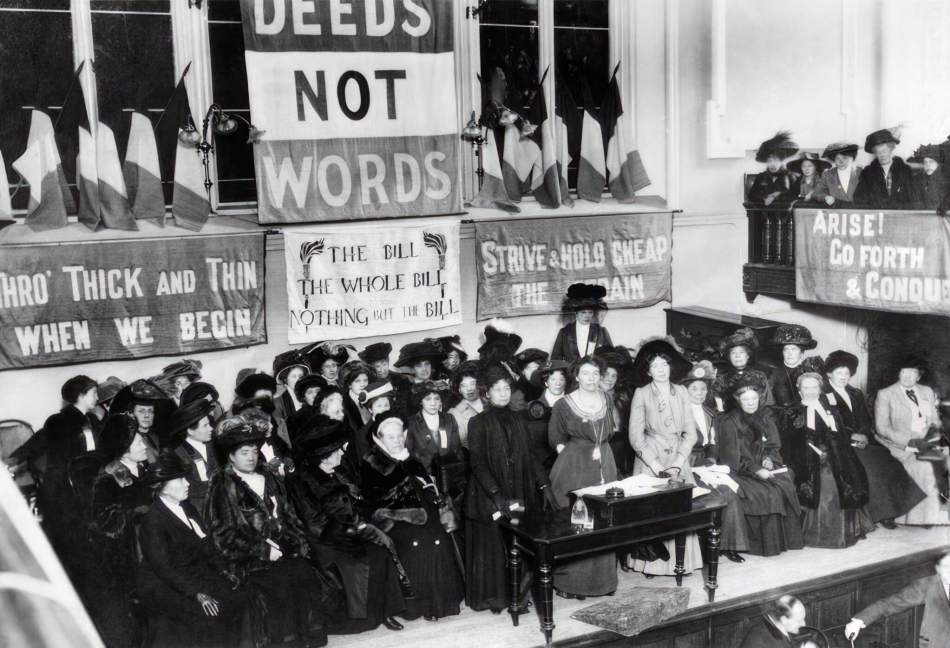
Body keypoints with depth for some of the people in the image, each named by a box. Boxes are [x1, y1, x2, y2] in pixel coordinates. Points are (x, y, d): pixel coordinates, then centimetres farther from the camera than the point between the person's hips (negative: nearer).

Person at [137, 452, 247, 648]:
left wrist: (224, 571, 0)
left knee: (239, 600, -9)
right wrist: (197, 594, -25)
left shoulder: (187, 507, 6)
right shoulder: (152, 521, -19)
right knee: (208, 616, -23)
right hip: (161, 586, -7)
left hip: (194, 573, 8)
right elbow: (164, 568, -21)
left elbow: (204, 543, 12)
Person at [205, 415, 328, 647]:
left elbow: (287, 515, 21)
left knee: (308, 580, -20)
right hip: (248, 558, -5)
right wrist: (262, 550, -13)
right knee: (275, 586, -30)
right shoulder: (222, 486, 0)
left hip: (281, 548, 5)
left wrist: (298, 541, 4)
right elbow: (223, 534, -7)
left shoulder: (268, 478, 19)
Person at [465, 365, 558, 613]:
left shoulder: (515, 420, 10)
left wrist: (544, 485, 3)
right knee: (491, 545, 2)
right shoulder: (478, 423, -6)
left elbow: (528, 456, 12)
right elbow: (477, 463, -11)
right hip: (488, 497, -4)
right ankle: (490, 596, 14)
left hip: (518, 494, 4)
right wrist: (496, 495, -19)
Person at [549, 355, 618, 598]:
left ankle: (601, 577, 18)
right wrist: (584, 453, -7)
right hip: (573, 469, -4)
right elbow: (556, 440, 0)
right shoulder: (563, 405, -6)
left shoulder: (606, 401, 8)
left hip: (605, 468, 5)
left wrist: (600, 450, 6)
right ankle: (568, 582, 6)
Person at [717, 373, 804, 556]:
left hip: (763, 467, 5)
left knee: (787, 486, -21)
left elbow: (773, 446, 14)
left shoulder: (766, 417, 10)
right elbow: (733, 458, -10)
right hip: (740, 472, -5)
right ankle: (768, 543, -16)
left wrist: (769, 459, -7)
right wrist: (756, 470, -19)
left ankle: (787, 537, -10)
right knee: (768, 494, -27)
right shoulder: (729, 422, -7)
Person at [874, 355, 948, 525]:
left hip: (928, 443, 5)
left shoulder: (927, 392, 19)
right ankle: (932, 522, -23)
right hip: (903, 446, -5)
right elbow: (882, 428, -6)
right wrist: (911, 441, -15)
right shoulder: (885, 394, 2)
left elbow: (935, 420, 22)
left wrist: (934, 430, -3)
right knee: (924, 468, -32)